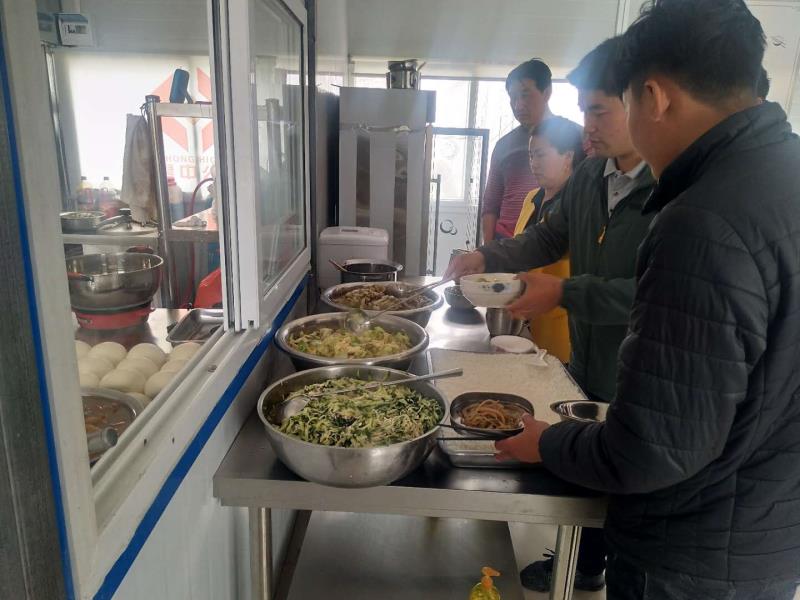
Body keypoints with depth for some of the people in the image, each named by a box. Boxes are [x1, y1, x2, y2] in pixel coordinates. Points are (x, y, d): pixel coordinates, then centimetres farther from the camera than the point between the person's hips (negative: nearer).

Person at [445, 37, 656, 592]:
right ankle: (583, 567, 49)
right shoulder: (588, 177, 2)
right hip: (585, 365, 7)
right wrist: (487, 257, -3)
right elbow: (551, 236, 12)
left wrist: (565, 293, -28)